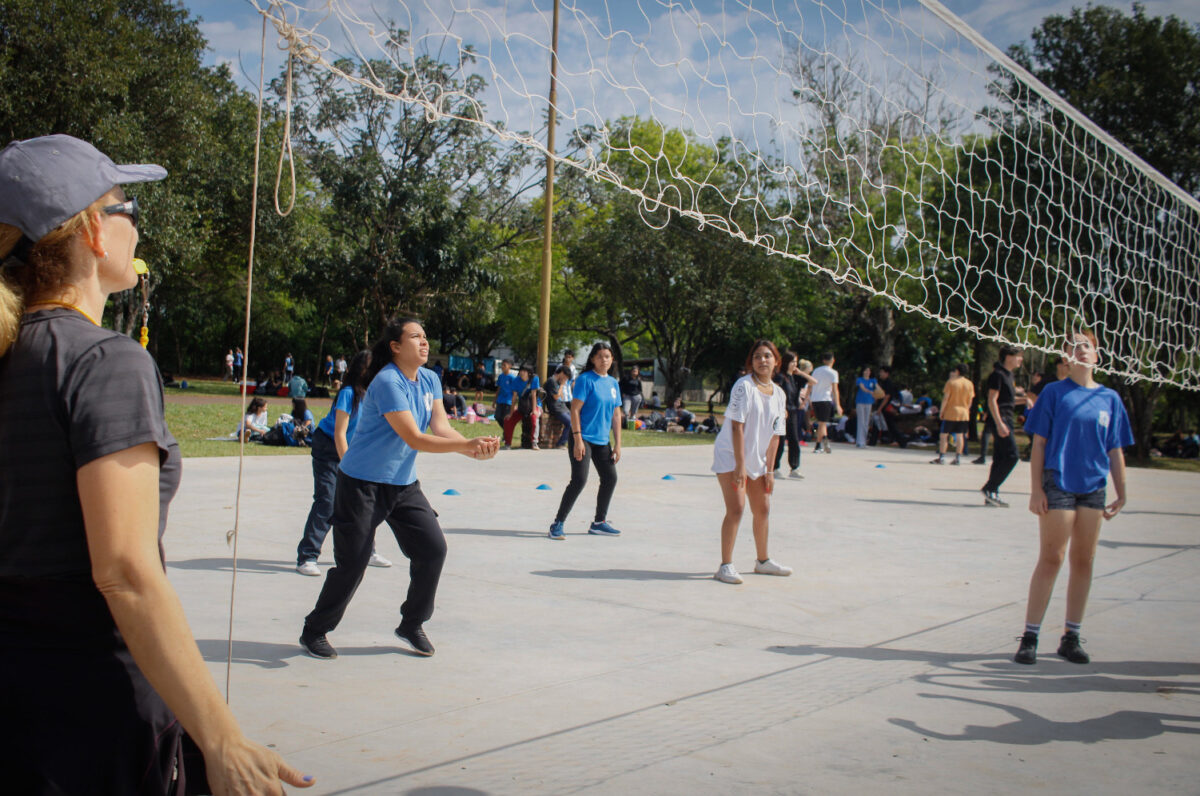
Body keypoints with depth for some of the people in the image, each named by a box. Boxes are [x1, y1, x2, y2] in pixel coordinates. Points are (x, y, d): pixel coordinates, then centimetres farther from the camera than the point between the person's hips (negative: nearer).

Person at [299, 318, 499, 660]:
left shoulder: (429, 380, 4)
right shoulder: (388, 382, -21)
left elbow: (440, 427, -5)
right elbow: (414, 439, -27)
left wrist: (472, 448, -24)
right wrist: (468, 444, -33)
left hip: (404, 484, 7)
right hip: (362, 484, -7)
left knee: (433, 547, -2)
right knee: (352, 562, -4)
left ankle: (411, 625, 16)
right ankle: (314, 632, 16)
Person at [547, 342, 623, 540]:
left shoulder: (613, 383, 11)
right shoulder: (585, 379, -9)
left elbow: (616, 415, 14)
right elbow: (575, 410, -13)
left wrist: (617, 444, 10)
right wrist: (578, 440, -19)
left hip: (602, 441, 7)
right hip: (583, 438, -7)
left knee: (610, 478, 10)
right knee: (579, 480, -14)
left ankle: (598, 523, 25)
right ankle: (557, 524, -5)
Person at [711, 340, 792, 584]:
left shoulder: (779, 394, 5)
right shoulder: (744, 386, -15)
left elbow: (774, 435, 7)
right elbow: (737, 426, -19)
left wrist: (770, 470, 3)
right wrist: (740, 464, -22)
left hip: (757, 459, 7)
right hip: (731, 456, -7)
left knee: (762, 509, 14)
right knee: (736, 509, -16)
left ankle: (763, 561, 32)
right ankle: (726, 566, -8)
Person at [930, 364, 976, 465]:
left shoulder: (951, 382, -8)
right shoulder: (969, 384, 5)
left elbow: (946, 398, -9)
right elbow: (970, 400, 7)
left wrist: (941, 411, -4)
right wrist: (966, 409, 17)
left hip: (950, 412, -4)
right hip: (964, 413, 4)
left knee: (944, 435, 1)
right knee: (960, 435, 8)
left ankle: (941, 457, -3)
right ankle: (958, 457, 7)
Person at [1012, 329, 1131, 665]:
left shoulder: (1110, 398, 9)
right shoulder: (1054, 392, 0)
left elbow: (1115, 451, 11)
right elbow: (1039, 443, -1)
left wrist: (1121, 495, 6)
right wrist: (1036, 489, -7)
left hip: (1094, 488, 3)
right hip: (1058, 484, -3)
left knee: (1083, 562, 7)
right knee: (1051, 559, -5)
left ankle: (1071, 637, 17)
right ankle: (1029, 637, 1)